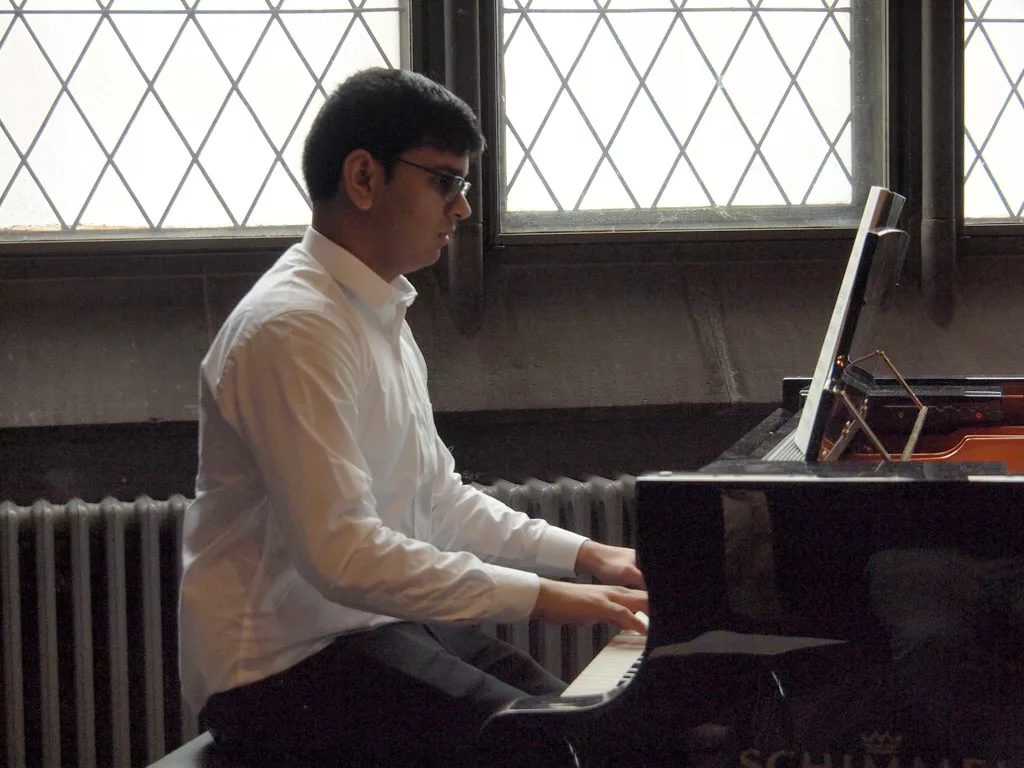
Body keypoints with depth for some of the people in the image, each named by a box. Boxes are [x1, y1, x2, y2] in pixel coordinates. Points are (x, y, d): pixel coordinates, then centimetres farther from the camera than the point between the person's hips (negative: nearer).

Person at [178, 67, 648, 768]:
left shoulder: (380, 315, 16)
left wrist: (585, 555, 11)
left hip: (374, 622, 10)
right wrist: (543, 597, -23)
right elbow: (341, 554, -26)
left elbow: (438, 498, 22)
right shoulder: (293, 328, -19)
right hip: (282, 665, -10)